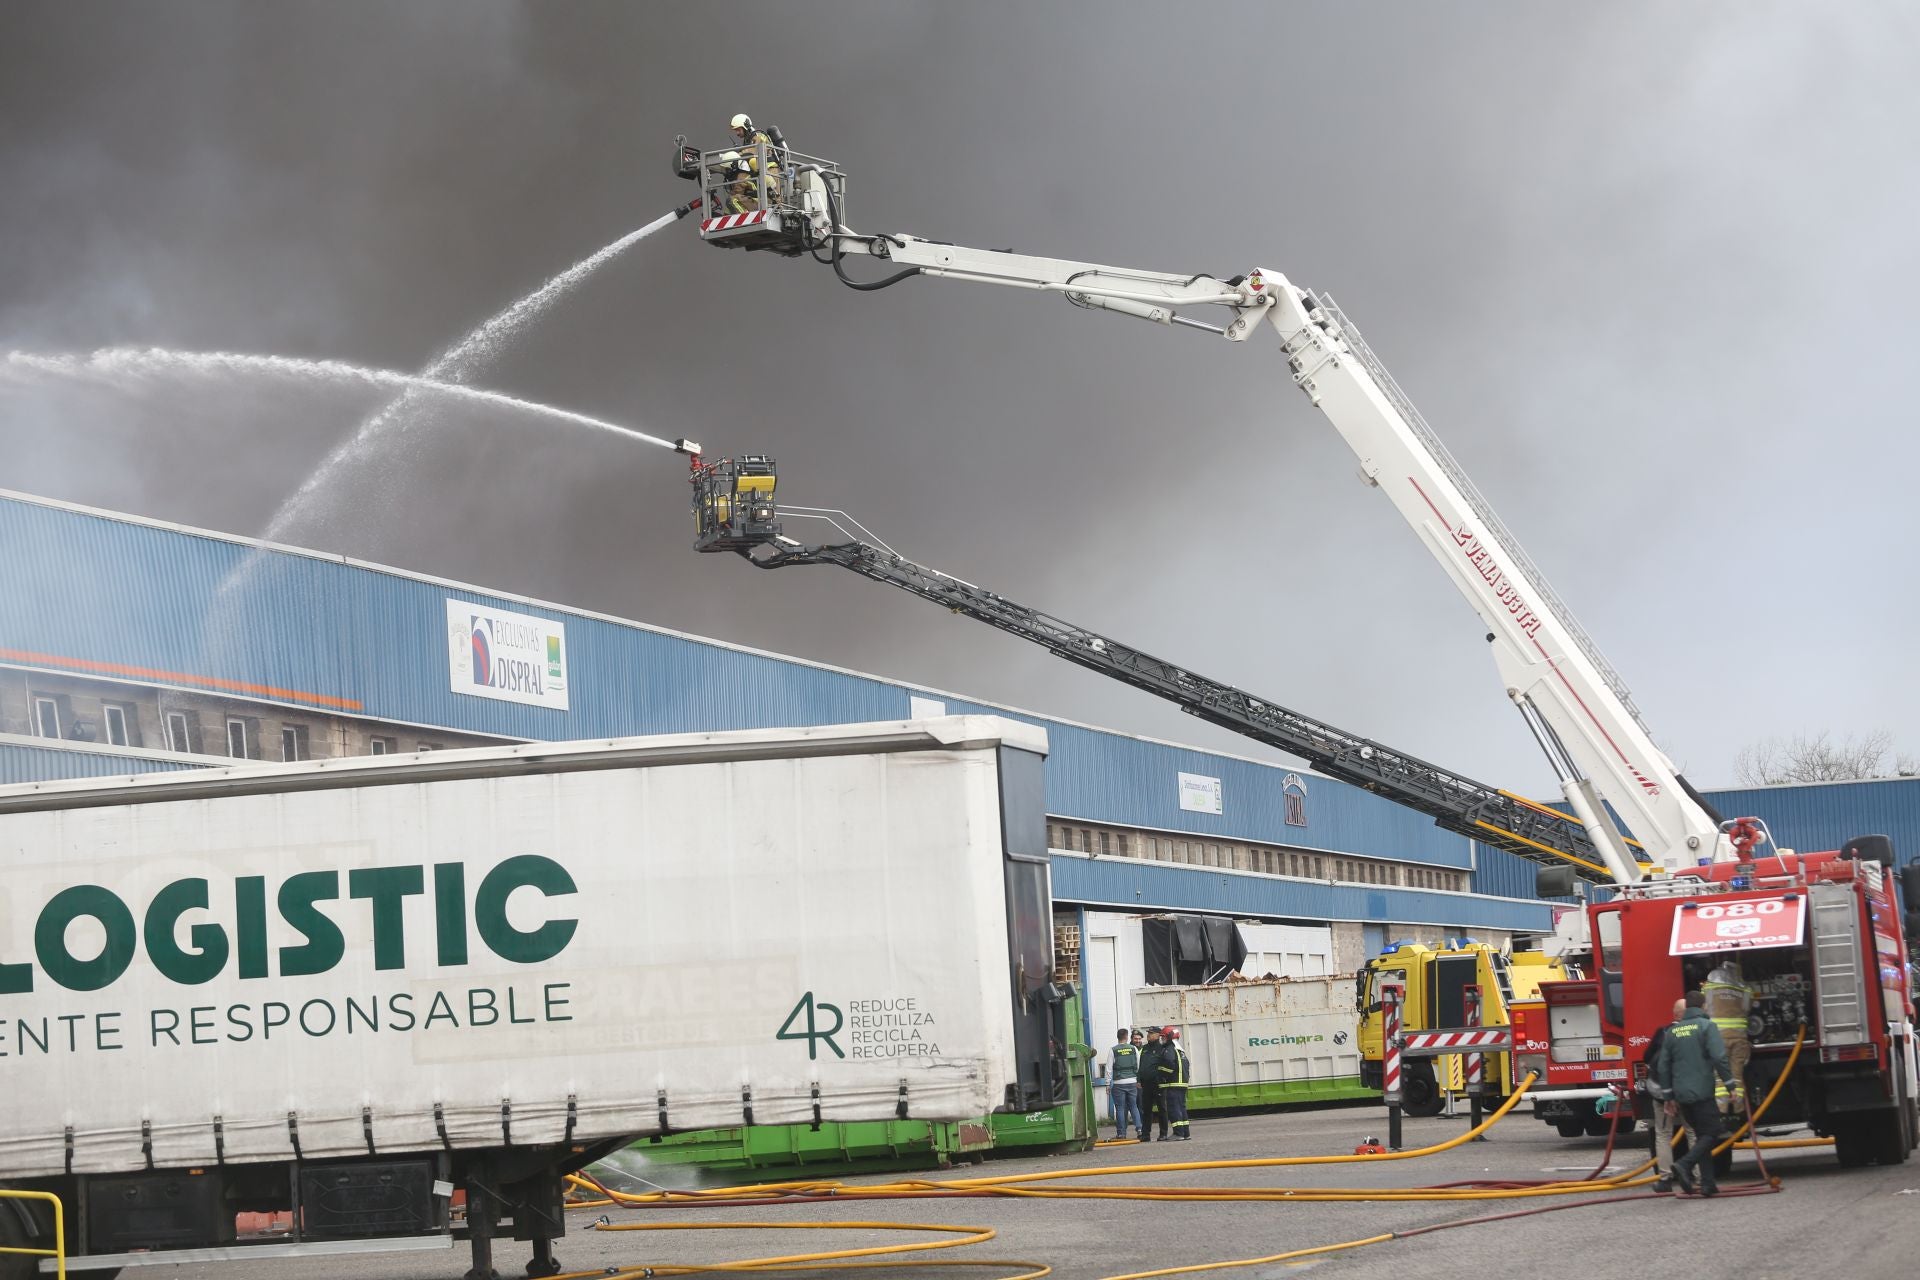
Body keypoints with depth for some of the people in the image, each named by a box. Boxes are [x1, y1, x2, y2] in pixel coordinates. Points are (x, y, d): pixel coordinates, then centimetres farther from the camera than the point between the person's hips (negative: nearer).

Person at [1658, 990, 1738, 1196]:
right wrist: (1730, 1085, -10)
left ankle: (1707, 1183, 7)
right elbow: (1719, 1057, -15)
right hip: (1703, 1092, -6)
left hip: (1682, 1094, 6)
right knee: (1711, 1133, -1)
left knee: (1702, 1135, 13)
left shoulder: (1672, 1031, 13)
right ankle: (1684, 1165, -23)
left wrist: (1670, 1096, 20)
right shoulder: (1706, 1026, -5)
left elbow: (1663, 1066, 14)